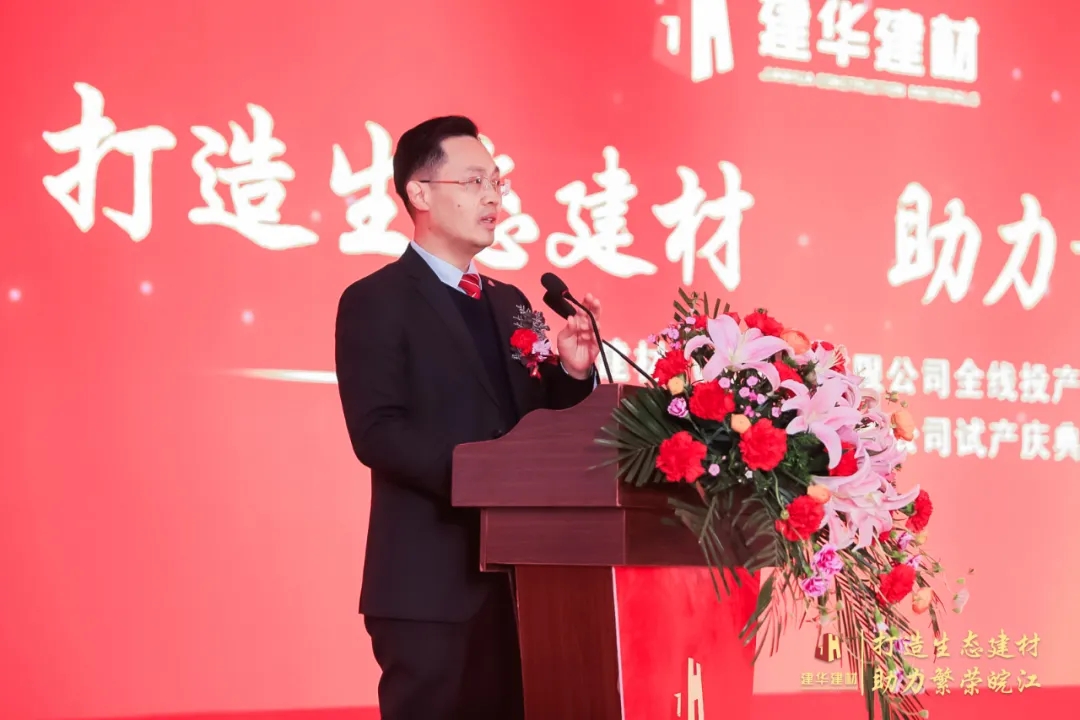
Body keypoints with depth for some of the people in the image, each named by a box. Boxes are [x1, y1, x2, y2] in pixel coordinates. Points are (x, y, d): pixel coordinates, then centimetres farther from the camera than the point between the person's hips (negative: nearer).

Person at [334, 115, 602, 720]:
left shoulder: (510, 302, 18)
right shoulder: (376, 301, -5)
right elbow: (377, 432, -16)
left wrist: (571, 372, -3)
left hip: (515, 575, 7)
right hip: (432, 582, -7)